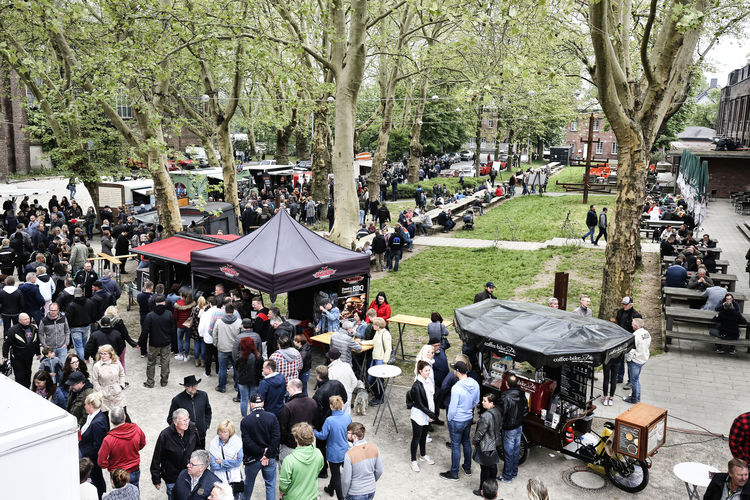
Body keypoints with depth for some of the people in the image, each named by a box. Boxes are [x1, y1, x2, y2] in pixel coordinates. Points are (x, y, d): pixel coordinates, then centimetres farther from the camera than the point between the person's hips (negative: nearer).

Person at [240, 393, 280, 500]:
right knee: (270, 484, 13)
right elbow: (276, 438, -14)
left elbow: (247, 442, -16)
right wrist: (267, 455, -9)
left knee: (248, 483, 23)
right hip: (270, 459, 0)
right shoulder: (272, 417, -11)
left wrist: (262, 451, -10)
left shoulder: (245, 421, -12)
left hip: (252, 459, 1)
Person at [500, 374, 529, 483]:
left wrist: (501, 423, -6)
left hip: (509, 429, -7)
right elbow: (526, 410, 6)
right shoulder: (522, 394, -4)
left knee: (508, 453, 6)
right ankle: (514, 472, 34)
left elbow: (502, 413, -24)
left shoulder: (505, 397, -27)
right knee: (516, 450, 19)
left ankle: (507, 476, 18)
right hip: (519, 427, 7)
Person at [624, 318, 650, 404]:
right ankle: (637, 396, 34)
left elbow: (631, 350, -24)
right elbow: (648, 345, 13)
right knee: (637, 378, 23)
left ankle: (634, 399, 16)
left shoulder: (635, 335, -27)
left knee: (634, 380, 5)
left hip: (635, 361, -9)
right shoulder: (647, 333, 1)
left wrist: (628, 359, -10)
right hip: (644, 359, 9)